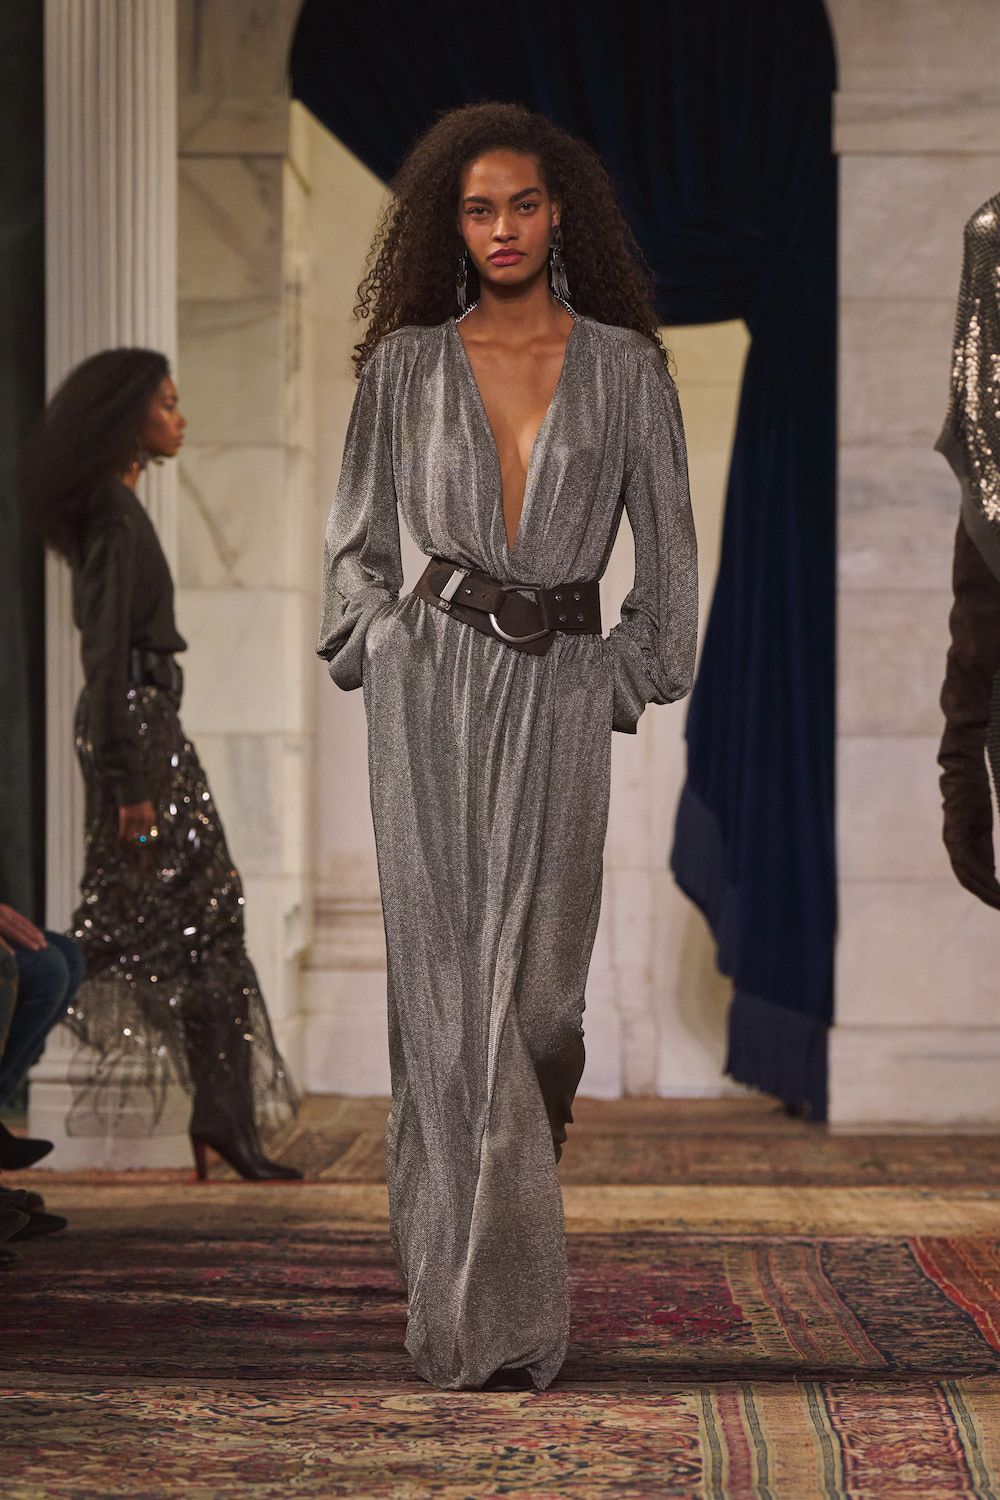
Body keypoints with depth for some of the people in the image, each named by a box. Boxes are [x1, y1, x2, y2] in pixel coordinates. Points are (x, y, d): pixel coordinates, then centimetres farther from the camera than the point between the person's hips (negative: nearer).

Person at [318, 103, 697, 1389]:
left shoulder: (623, 368, 7)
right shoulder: (407, 367, 7)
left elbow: (668, 556, 9)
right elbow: (357, 547, 12)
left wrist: (626, 687, 3)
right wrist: (385, 655, -1)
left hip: (562, 694, 1)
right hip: (432, 681, 0)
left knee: (539, 984, -2)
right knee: (451, 978, -5)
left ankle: (499, 1194, 27)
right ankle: (486, 1315, -1)